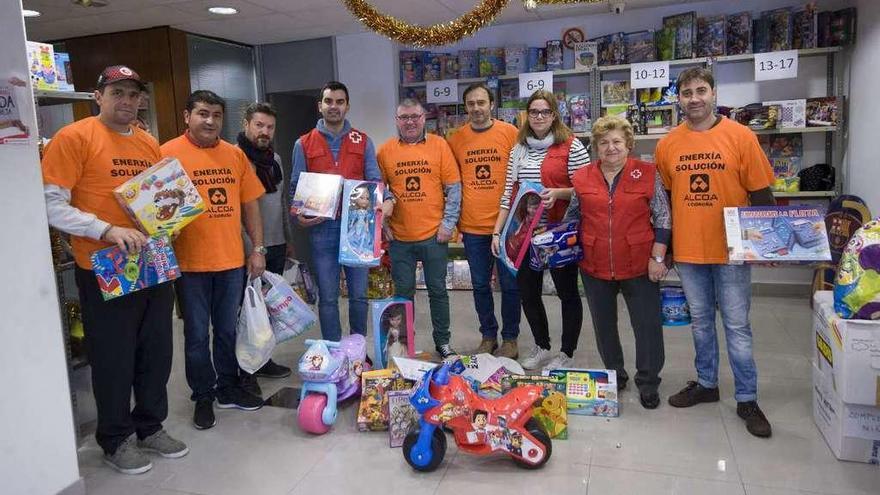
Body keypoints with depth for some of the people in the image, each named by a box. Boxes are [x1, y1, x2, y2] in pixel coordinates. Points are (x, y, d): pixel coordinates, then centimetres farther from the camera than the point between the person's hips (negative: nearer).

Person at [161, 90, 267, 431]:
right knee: (197, 335, 9)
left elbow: (250, 204, 10)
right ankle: (203, 397, 24)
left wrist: (258, 249, 7)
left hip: (233, 260, 4)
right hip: (191, 262, -4)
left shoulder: (235, 154, 8)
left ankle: (228, 388, 32)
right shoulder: (168, 154, -5)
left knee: (228, 330, 16)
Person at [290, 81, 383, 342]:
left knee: (358, 294, 9)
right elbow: (295, 187, 5)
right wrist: (299, 214, -13)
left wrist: (384, 200, -17)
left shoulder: (363, 142, 8)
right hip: (321, 228, 0)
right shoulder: (304, 144, 6)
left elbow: (374, 181, 4)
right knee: (327, 298, 7)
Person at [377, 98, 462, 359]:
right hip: (399, 237, 1)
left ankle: (442, 341, 24)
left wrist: (448, 223, -7)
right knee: (403, 291, 10)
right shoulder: (385, 150, 3)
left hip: (433, 235, -1)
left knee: (438, 289, 10)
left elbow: (453, 188, -2)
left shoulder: (439, 145, -1)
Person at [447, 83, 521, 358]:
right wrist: (453, 220, 6)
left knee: (509, 284, 7)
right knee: (480, 285, 12)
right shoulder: (456, 139, 3)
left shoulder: (510, 133, -4)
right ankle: (488, 336, 28)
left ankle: (510, 339, 22)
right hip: (472, 226, 3)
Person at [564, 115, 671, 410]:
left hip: (639, 265, -2)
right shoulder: (582, 178, 3)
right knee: (603, 325, 15)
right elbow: (572, 217, 13)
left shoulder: (648, 174, -3)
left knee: (648, 324, 6)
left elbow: (663, 219, -3)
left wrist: (657, 257, -8)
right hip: (595, 266, 3)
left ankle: (648, 383, 24)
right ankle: (615, 375, 34)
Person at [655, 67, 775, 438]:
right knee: (701, 322, 16)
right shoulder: (667, 145, 2)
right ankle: (706, 384, 32)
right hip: (687, 251, 3)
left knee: (737, 326, 5)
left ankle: (747, 399, 19)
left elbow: (761, 194, -2)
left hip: (731, 250, -2)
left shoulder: (741, 136, -5)